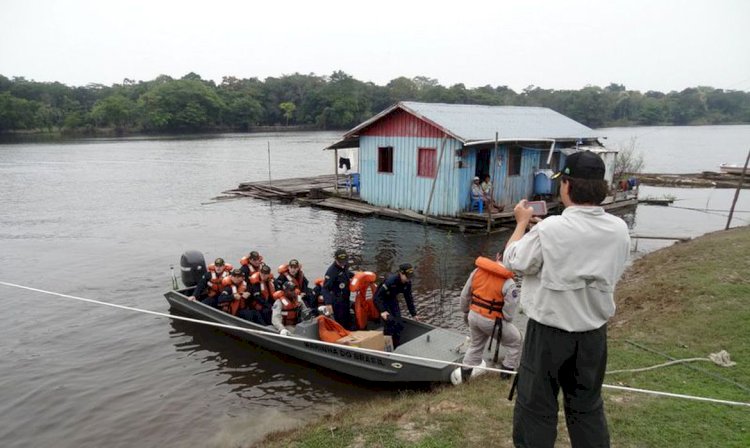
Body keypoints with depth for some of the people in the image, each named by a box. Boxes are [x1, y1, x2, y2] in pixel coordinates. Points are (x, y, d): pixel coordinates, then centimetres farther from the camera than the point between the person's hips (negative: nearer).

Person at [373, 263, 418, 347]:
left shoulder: (407, 283, -12)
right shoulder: (390, 280, -33)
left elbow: (409, 298, 3)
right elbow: (377, 297, -32)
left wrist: (413, 314, 5)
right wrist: (382, 311, -41)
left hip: (393, 301, 7)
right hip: (382, 301, -7)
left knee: (399, 324, -2)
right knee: (391, 322, -24)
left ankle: (395, 348, 12)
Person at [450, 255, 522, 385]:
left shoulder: (477, 271, -2)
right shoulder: (508, 283, -18)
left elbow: (465, 294, 7)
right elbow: (509, 310, -15)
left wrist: (466, 312, 22)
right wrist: (505, 321, 6)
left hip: (474, 316, 6)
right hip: (492, 321, -5)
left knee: (476, 344, 28)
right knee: (516, 341, 19)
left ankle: (464, 371, 30)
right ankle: (508, 370, 26)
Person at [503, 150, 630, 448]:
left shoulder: (550, 230, -22)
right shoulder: (619, 230, -5)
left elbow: (512, 261, -9)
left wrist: (522, 222, 6)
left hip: (549, 332, -5)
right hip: (593, 333, 5)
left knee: (536, 408, 10)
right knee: (588, 407, 21)